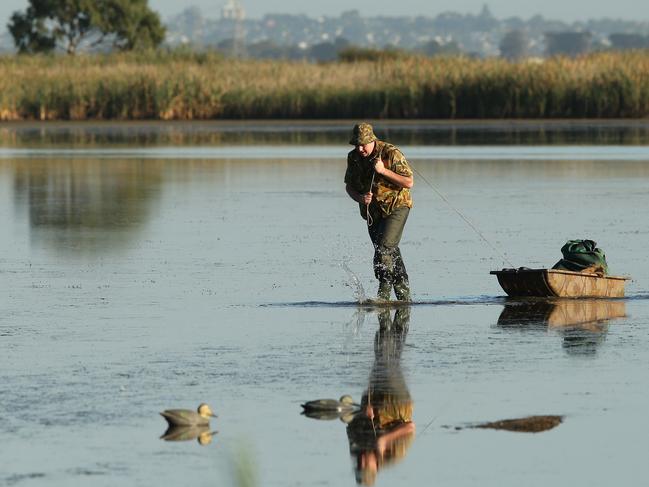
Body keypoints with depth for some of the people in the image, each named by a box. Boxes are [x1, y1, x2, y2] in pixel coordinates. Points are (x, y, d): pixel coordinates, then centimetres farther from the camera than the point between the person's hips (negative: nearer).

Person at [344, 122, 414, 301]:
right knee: (391, 253, 9)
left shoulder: (391, 153, -18)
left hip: (396, 207, -6)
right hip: (372, 211, 6)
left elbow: (409, 182, -18)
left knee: (385, 248, -21)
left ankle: (383, 295, -18)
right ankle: (403, 295, 18)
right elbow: (349, 186, 8)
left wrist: (383, 171, -26)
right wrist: (360, 198, -14)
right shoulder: (353, 158, -1)